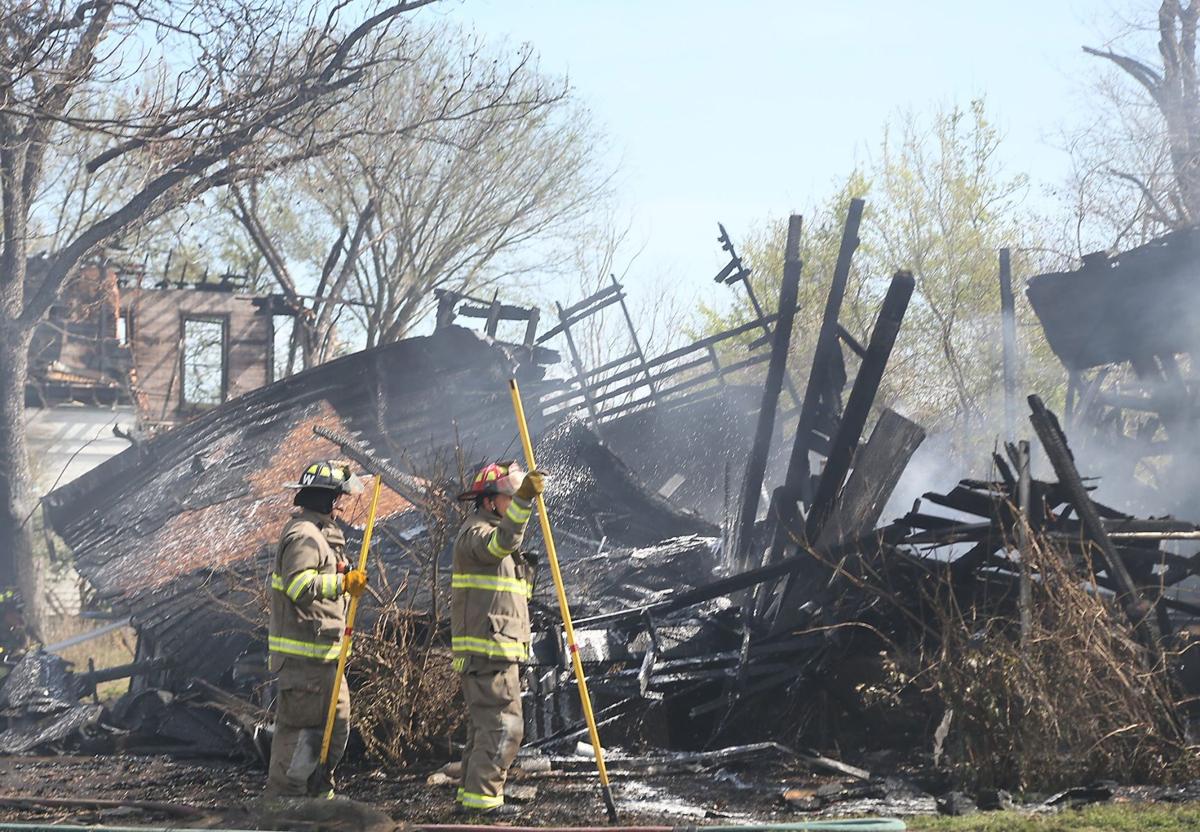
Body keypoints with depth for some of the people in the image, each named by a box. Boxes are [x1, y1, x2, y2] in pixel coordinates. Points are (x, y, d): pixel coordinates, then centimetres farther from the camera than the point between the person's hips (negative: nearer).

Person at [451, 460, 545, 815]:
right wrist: (523, 501, -45)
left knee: (484, 724, 12)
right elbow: (500, 542, -34)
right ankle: (481, 797, -14)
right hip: (488, 648, -11)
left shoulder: (492, 531, 23)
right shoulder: (474, 532, -11)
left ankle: (471, 795, 15)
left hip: (497, 647, 11)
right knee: (503, 724, -13)